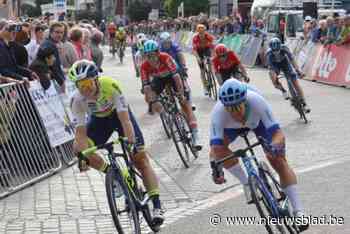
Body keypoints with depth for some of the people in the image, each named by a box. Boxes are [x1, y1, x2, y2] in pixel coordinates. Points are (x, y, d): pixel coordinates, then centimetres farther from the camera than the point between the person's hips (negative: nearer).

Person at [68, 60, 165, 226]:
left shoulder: (110, 86, -37)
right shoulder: (77, 99, -29)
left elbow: (124, 118, -40)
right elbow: (81, 132, -30)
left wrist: (130, 141, -51)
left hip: (119, 114, -3)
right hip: (99, 119, 3)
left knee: (140, 158, -10)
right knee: (78, 147, -20)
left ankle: (157, 206, -8)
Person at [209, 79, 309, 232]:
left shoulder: (256, 101, -43)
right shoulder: (218, 113, -41)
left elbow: (277, 134, -44)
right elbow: (215, 147, -45)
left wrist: (275, 146, -65)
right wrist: (215, 168, -63)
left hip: (258, 120, -2)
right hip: (232, 127, 2)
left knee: (279, 162, -15)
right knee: (219, 148, -25)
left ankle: (298, 212, -12)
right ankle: (247, 184, -7)